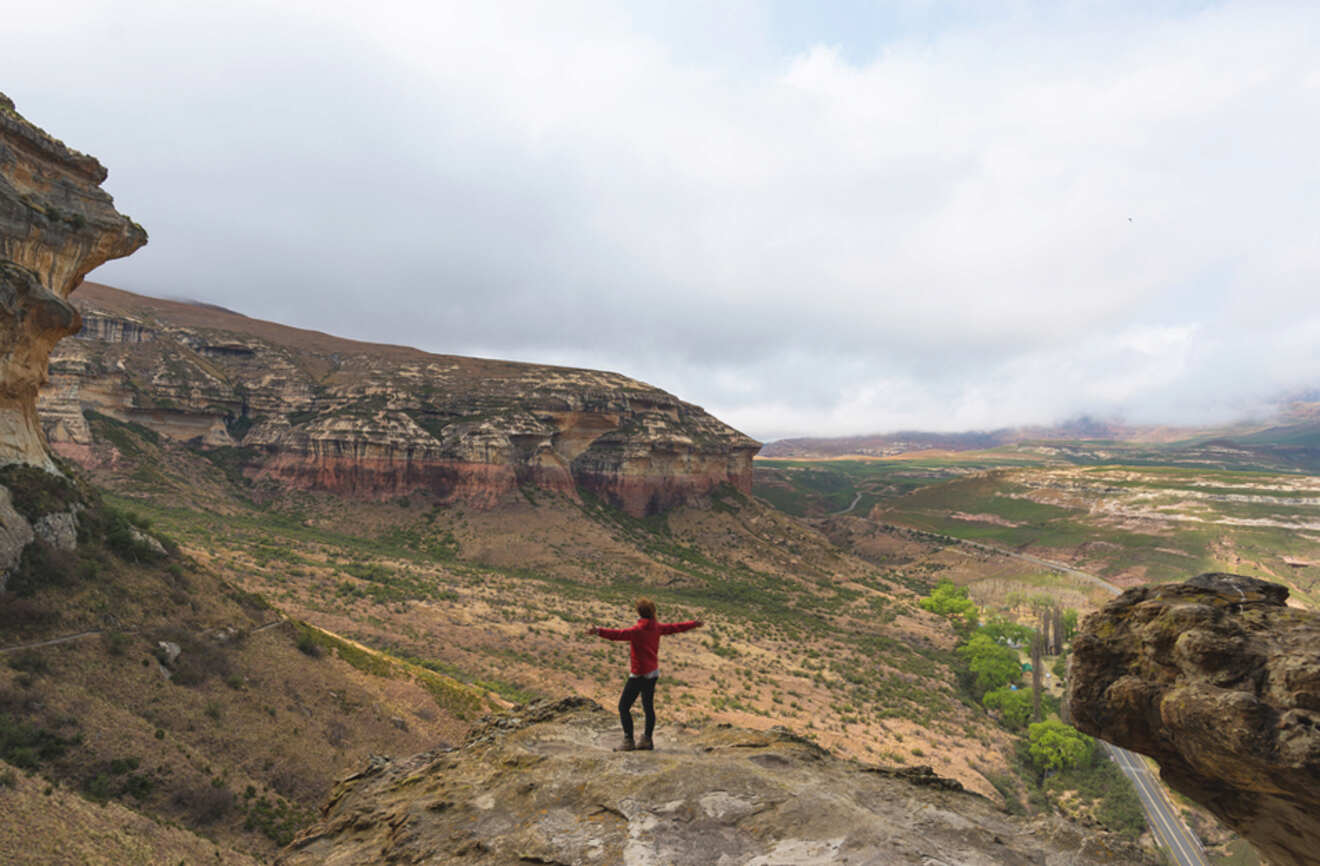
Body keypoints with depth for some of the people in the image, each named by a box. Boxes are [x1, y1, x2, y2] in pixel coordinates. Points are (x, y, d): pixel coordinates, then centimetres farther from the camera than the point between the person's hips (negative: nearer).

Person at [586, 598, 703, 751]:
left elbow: (619, 634, -34)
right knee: (648, 707, 17)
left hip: (639, 674, -8)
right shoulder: (656, 627, 5)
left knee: (623, 707, -2)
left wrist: (599, 631, -45)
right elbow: (675, 627, 19)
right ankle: (647, 740, 25)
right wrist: (694, 623, 35)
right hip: (653, 672, 8)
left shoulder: (638, 630, -19)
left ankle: (629, 741, -6)